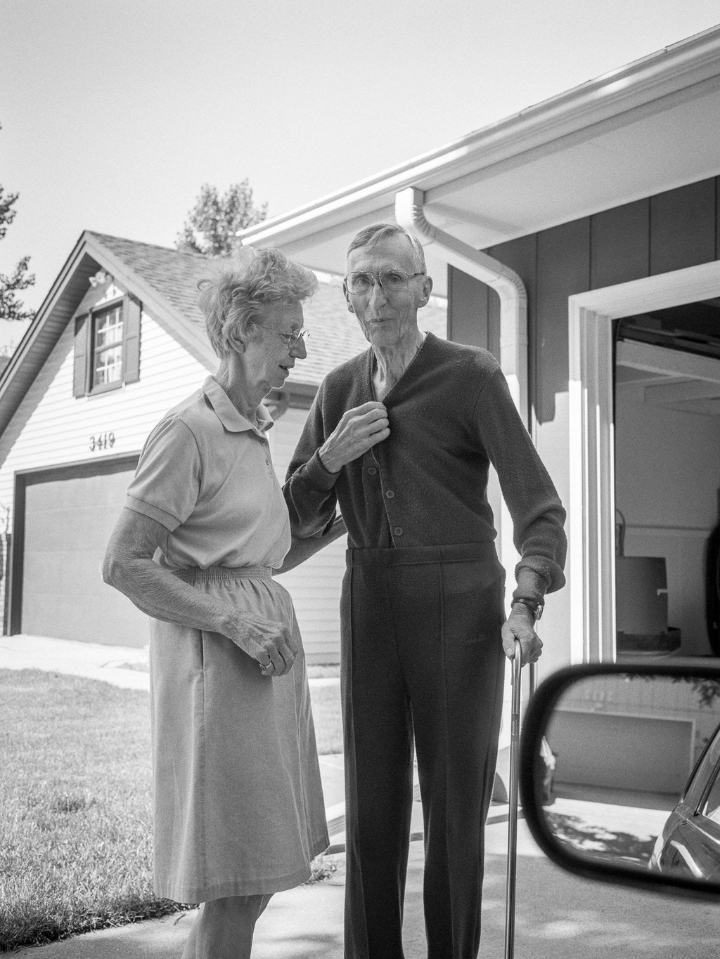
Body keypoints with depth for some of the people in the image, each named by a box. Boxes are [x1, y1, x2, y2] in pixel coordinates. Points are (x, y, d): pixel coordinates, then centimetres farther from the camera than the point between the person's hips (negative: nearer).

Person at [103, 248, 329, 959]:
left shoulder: (253, 433, 14)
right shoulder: (190, 431, -12)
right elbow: (122, 565, -15)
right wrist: (235, 621, -17)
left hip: (264, 643, 9)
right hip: (213, 657, -9)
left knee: (255, 872, 15)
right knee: (235, 884, 0)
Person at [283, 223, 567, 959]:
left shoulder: (471, 376, -7)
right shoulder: (338, 391, 8)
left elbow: (536, 502, -13)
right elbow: (299, 520, 10)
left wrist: (526, 603, -29)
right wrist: (329, 457, -10)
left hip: (459, 609, -4)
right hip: (369, 610, 4)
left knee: (457, 806, 2)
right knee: (372, 807, 6)